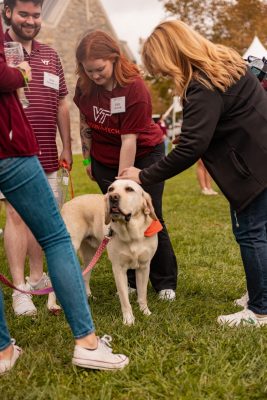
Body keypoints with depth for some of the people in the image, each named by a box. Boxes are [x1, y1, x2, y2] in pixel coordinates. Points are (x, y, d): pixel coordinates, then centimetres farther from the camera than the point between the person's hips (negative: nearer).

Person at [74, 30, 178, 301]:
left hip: (143, 154, -4)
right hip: (105, 160, 4)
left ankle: (165, 283, 8)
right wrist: (88, 159, 7)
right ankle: (130, 280, 14)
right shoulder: (85, 85, -11)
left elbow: (129, 140, -28)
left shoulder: (134, 87, -27)